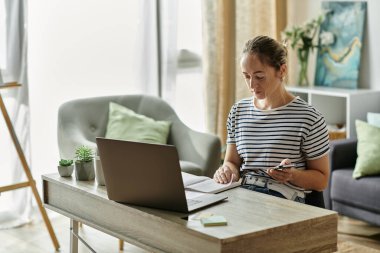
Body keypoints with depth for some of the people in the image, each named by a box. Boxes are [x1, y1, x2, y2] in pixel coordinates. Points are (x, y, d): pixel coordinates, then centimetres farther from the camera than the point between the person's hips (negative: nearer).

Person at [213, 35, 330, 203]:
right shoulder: (238, 112, 12)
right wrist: (228, 170, -5)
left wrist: (293, 175, -17)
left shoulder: (309, 118, -4)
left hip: (283, 197, -5)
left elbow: (321, 180, 2)